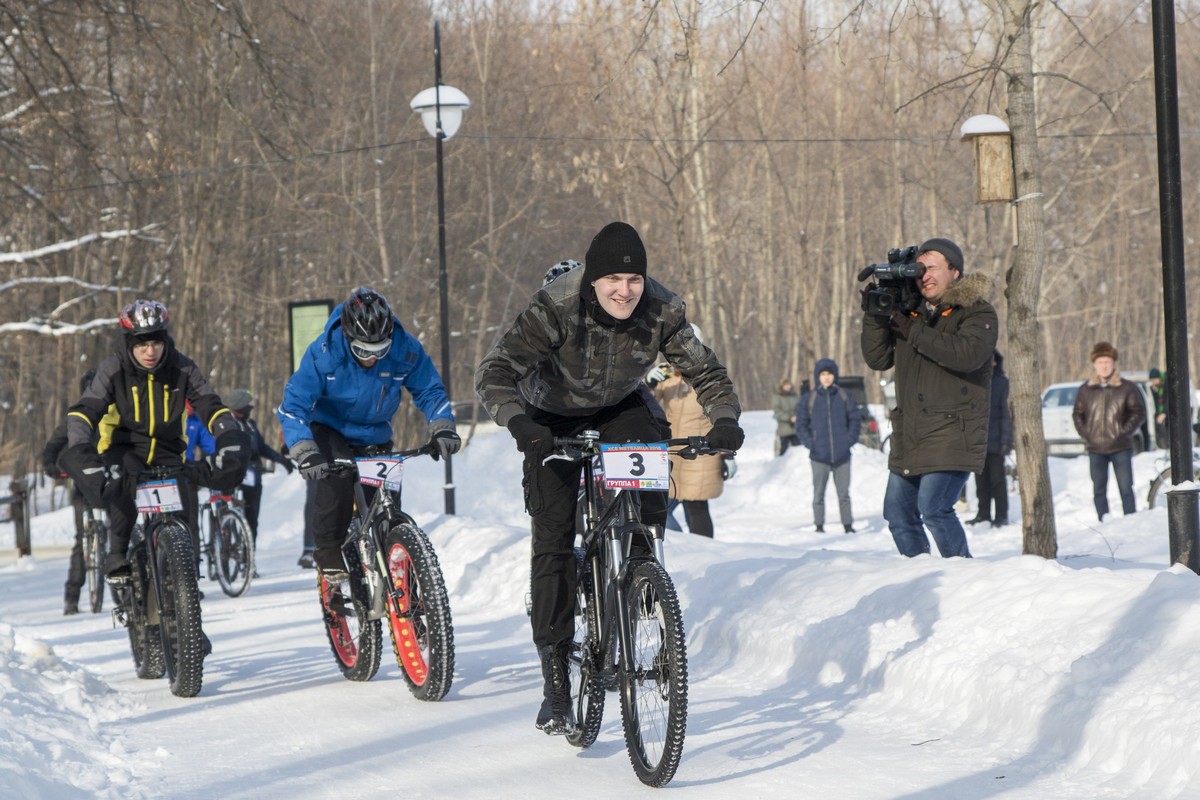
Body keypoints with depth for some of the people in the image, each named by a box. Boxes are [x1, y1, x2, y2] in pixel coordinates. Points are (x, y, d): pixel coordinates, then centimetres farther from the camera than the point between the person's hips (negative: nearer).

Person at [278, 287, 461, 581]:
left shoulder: (406, 350, -23)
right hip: (330, 431, -3)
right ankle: (327, 551, -20)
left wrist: (442, 428, -26)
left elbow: (430, 391, -8)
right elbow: (293, 405, -28)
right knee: (336, 477, -32)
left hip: (375, 437, 3)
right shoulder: (324, 353, -30)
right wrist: (304, 452, -43)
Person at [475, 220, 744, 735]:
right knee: (554, 538, -10)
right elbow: (494, 372, -37)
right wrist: (517, 421, -55)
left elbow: (704, 371, -18)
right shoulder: (554, 310, -33)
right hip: (554, 417, -3)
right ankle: (555, 678, -6)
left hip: (619, 408, 3)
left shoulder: (662, 312, -24)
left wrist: (724, 418, -38)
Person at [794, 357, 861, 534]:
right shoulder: (808, 399, 0)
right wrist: (810, 443, -10)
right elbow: (801, 425, 4)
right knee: (819, 493, 2)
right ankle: (819, 525, 8)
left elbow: (855, 418, 9)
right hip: (819, 456, -1)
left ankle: (848, 524, 12)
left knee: (843, 493, 7)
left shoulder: (845, 396, 3)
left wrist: (850, 439, -4)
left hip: (842, 454, 1)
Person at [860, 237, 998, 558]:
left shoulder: (977, 313, -4)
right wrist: (875, 315, -3)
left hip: (952, 435, -7)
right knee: (898, 513, 10)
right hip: (909, 436, 7)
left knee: (934, 508, -21)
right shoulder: (908, 312, 14)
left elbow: (967, 354, -23)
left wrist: (914, 332, -19)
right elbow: (877, 358, 11)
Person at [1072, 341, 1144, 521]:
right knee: (1099, 491, 6)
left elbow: (1139, 412, 0)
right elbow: (1077, 414, 14)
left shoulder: (1126, 388, -2)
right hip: (1095, 450, 3)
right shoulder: (1085, 390, 5)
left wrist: (1124, 432, -9)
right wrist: (1086, 434, 1)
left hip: (1121, 448, -3)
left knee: (1126, 489, -4)